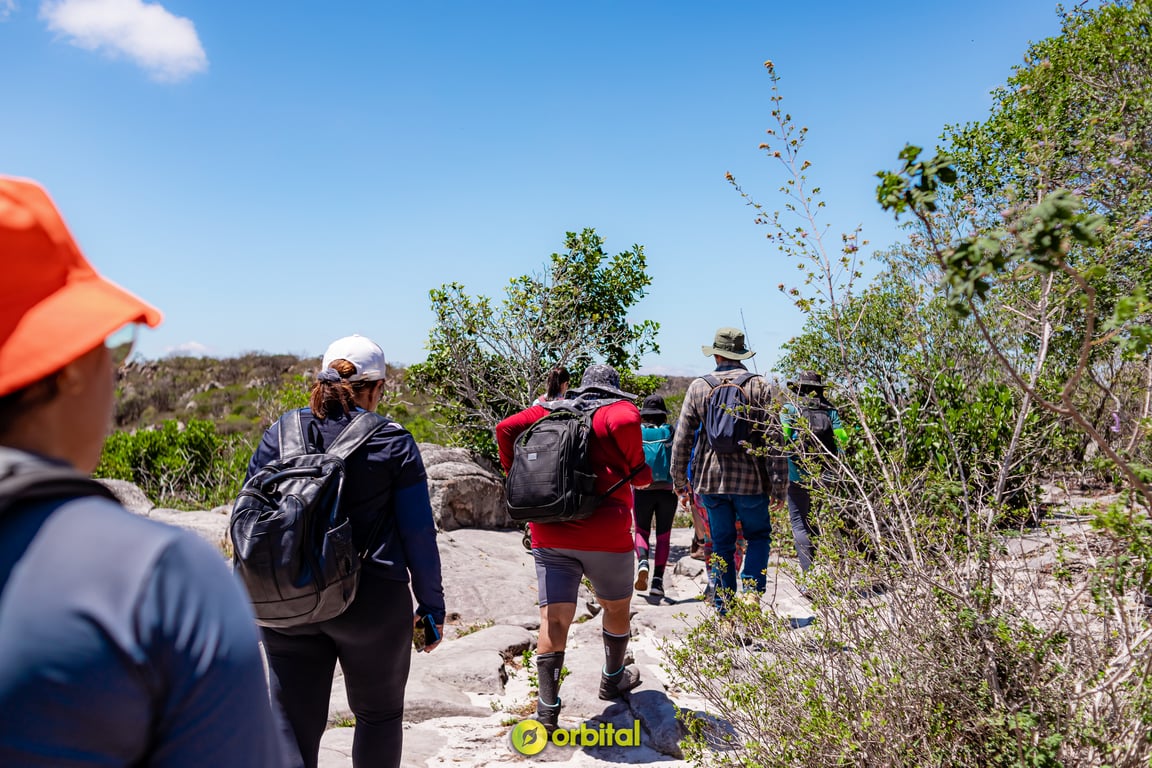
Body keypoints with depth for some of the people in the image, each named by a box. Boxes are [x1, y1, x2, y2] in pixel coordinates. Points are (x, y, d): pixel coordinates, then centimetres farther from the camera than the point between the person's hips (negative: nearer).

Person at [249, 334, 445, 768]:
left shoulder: (279, 434, 2)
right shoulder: (392, 443, -6)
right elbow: (418, 533, -6)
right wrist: (432, 604, 4)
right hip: (372, 602, -2)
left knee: (294, 724, 12)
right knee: (380, 714, 18)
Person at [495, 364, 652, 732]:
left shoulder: (550, 410, 13)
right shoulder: (620, 410, 2)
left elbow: (506, 429, 2)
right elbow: (627, 422, -19)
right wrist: (638, 471, -2)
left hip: (549, 535, 3)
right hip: (606, 534, -3)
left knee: (554, 619, 3)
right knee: (616, 607, 21)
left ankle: (547, 708, -1)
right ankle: (613, 680, 38)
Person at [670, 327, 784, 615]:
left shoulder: (698, 387, 1)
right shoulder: (760, 387, -3)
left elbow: (682, 437, 1)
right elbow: (772, 438, -6)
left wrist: (679, 479, 11)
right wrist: (778, 484, 0)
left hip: (710, 479, 2)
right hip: (750, 478, -1)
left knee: (721, 544, 12)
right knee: (758, 536, 17)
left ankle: (723, 610, 16)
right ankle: (752, 593, -1)